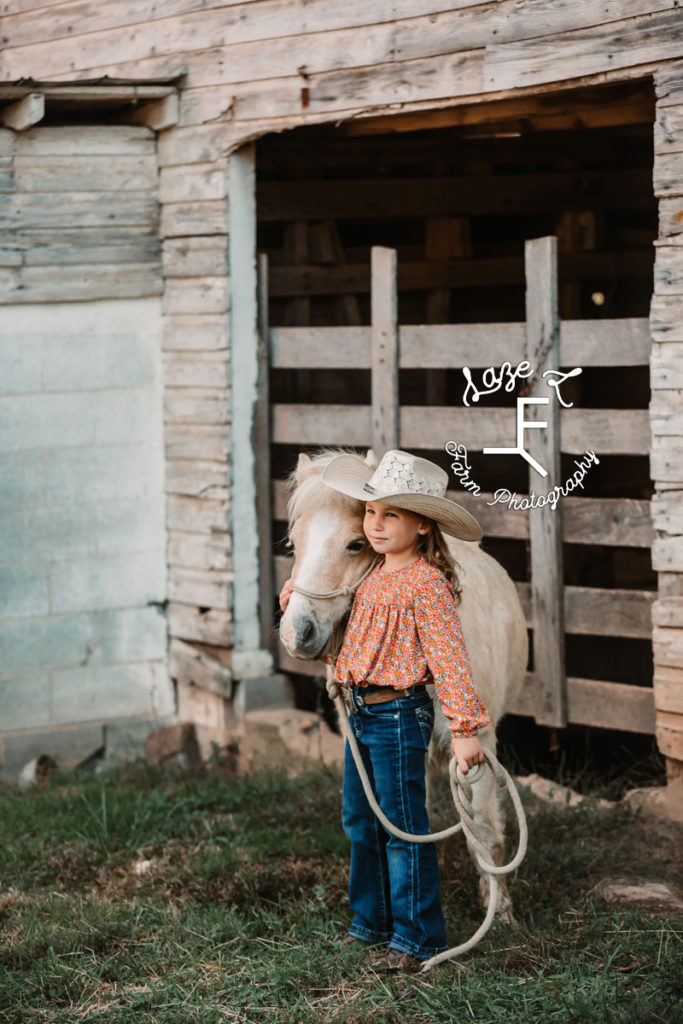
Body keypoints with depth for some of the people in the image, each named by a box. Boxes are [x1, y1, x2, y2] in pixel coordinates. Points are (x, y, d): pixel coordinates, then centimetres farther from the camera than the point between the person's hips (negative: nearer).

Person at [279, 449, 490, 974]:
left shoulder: (426, 584, -16)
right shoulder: (375, 574, 9)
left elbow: (449, 659, -20)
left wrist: (465, 727, -22)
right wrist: (303, 586, 19)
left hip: (399, 716, -9)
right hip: (362, 712, 9)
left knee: (403, 826, -2)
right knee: (360, 820, 16)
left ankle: (418, 936, 8)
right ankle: (373, 921, 30)